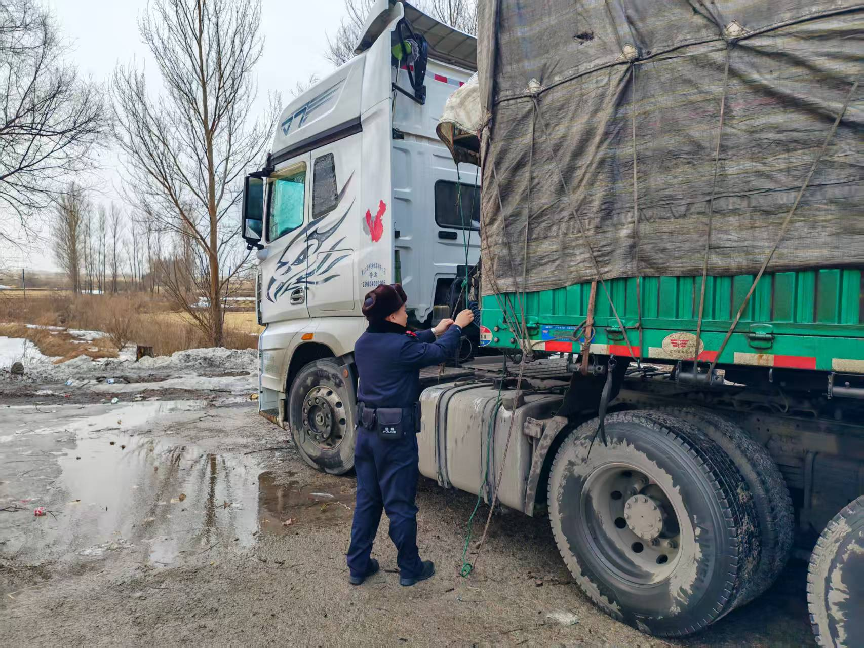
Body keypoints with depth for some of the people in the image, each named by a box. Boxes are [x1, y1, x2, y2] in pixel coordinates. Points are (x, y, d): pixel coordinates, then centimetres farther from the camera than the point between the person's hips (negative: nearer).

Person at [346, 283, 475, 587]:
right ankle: (409, 568, 24)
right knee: (400, 505, 7)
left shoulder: (364, 343, 5)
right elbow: (440, 353, -5)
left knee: (366, 501, 18)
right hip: (395, 436, -7)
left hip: (366, 432, 8)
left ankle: (357, 566, 27)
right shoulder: (401, 346, -20)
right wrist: (457, 326, 11)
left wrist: (435, 331, 26)